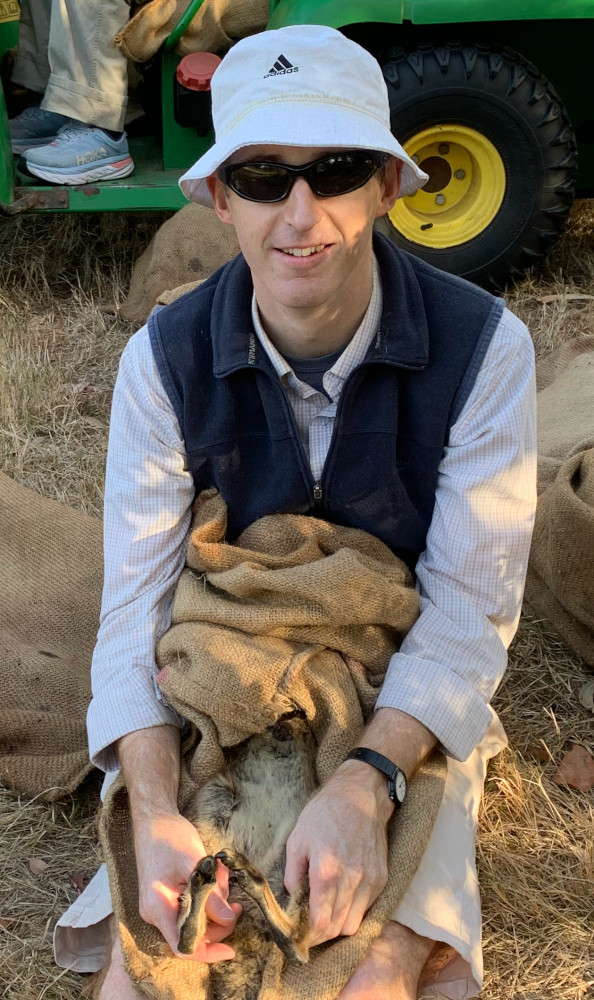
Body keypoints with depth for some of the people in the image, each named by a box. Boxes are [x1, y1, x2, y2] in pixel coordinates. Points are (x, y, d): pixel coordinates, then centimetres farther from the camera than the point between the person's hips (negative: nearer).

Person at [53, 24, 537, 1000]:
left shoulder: (482, 345, -19)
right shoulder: (164, 360, -14)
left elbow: (471, 604, -19)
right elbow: (137, 600, -15)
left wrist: (364, 785, -34)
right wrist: (154, 812, -31)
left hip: (409, 704, 0)